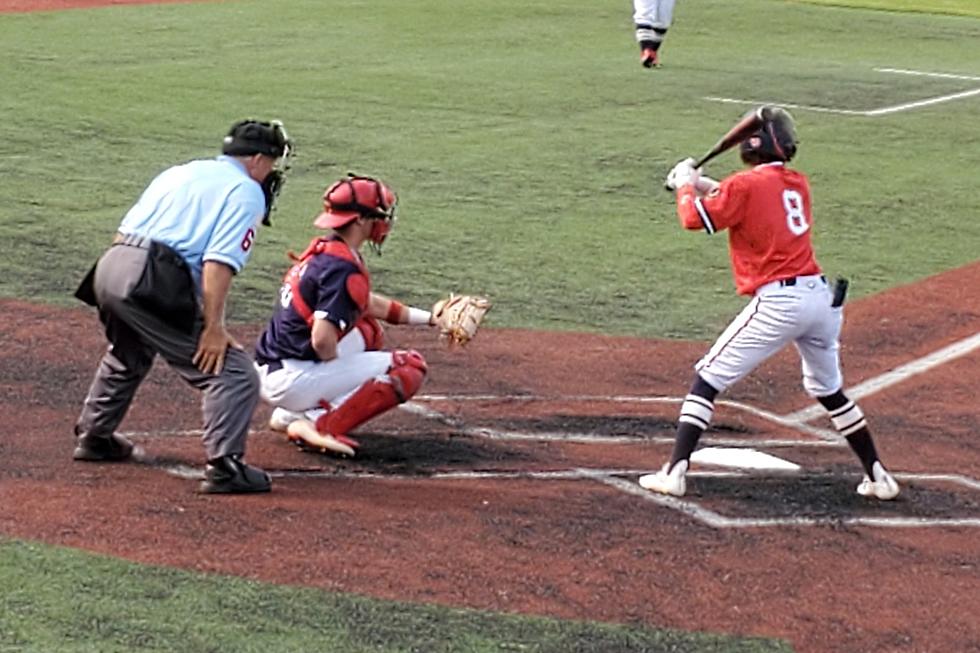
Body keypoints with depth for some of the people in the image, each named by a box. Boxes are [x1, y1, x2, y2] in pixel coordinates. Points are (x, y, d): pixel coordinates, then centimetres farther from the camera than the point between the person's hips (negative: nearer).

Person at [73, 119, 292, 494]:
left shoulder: (179, 172, 26)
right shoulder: (246, 191, 3)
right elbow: (219, 262, -12)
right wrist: (213, 327, -13)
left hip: (110, 266, 8)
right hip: (154, 284, -8)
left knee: (128, 358, 35)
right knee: (233, 373, -5)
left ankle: (94, 437, 46)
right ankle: (224, 466, -14)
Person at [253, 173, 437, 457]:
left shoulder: (321, 251, 12)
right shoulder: (343, 268, -18)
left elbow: (369, 303, 26)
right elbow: (322, 340, -26)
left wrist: (429, 318, 25)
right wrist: (340, 376, -6)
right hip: (292, 382, -9)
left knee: (368, 331, 30)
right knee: (411, 366, -3)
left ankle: (291, 414, 16)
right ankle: (320, 425, -12)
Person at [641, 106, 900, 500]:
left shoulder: (747, 184, -7)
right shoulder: (797, 184, 14)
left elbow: (694, 219, -9)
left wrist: (686, 186, 10)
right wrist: (705, 185, 25)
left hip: (778, 301, -7)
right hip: (821, 297, 7)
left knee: (708, 378, 2)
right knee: (829, 390, 23)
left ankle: (675, 471, -6)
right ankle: (878, 477, 24)